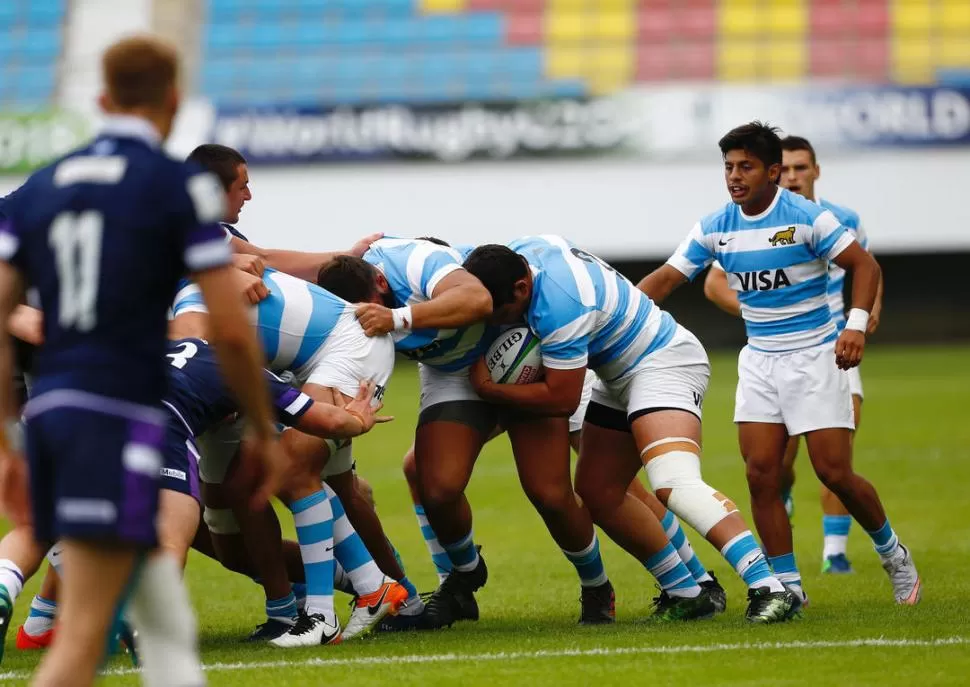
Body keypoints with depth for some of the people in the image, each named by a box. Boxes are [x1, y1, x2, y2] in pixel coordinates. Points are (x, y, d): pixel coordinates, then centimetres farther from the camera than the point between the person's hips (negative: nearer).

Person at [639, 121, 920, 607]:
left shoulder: (806, 217, -13)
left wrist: (856, 325, -26)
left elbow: (864, 265, -12)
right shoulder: (714, 229, 1)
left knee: (834, 472, -7)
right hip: (760, 361, 5)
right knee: (761, 474, -5)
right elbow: (665, 279, 3)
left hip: (815, 355, -5)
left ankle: (893, 556, 17)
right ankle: (787, 586, 3)